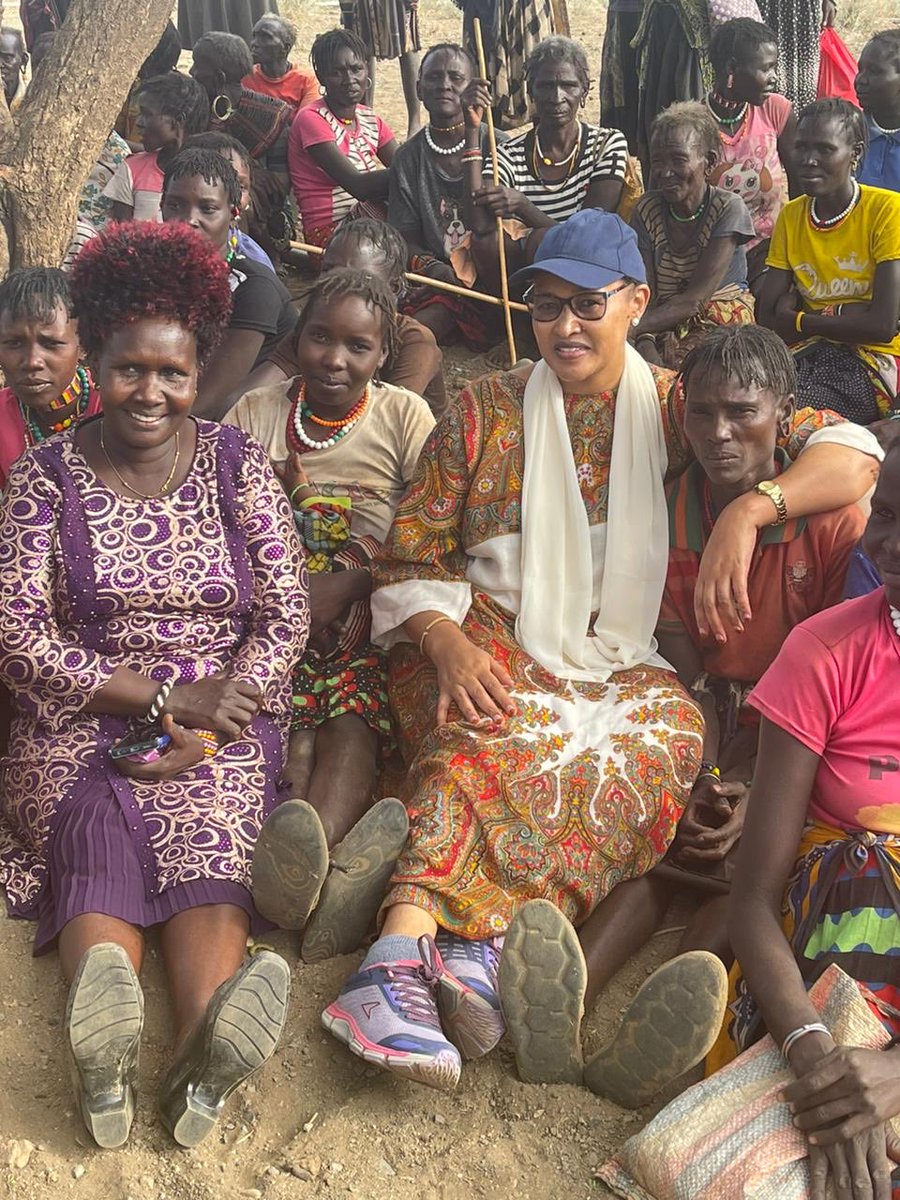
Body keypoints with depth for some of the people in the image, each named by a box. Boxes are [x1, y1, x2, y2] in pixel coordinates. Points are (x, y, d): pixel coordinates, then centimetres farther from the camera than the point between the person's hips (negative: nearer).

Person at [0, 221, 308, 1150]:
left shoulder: (238, 467, 6)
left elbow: (286, 617, 0)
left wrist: (204, 733, -14)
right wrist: (167, 697, -15)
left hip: (220, 719, 0)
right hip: (80, 717, 0)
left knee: (210, 836, -29)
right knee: (94, 830, -30)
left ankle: (201, 1057, -53)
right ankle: (104, 1045, -55)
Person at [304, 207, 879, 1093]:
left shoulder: (676, 406, 10)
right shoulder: (485, 412, 10)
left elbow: (851, 458, 1)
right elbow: (409, 558, 6)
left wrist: (749, 509, -21)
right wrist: (444, 640, -17)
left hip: (619, 666, 1)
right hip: (484, 644, 0)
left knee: (668, 733, -34)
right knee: (498, 733, -36)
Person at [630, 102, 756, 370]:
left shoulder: (728, 209, -9)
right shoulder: (646, 210, 2)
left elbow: (694, 299, -15)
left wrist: (632, 329, -23)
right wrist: (645, 344, -25)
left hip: (722, 327, -3)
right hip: (665, 327, 3)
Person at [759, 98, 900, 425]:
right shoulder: (790, 217, 11)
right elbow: (768, 319, 4)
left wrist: (798, 319, -3)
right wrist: (838, 315, -10)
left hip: (872, 361, -4)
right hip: (809, 353, 5)